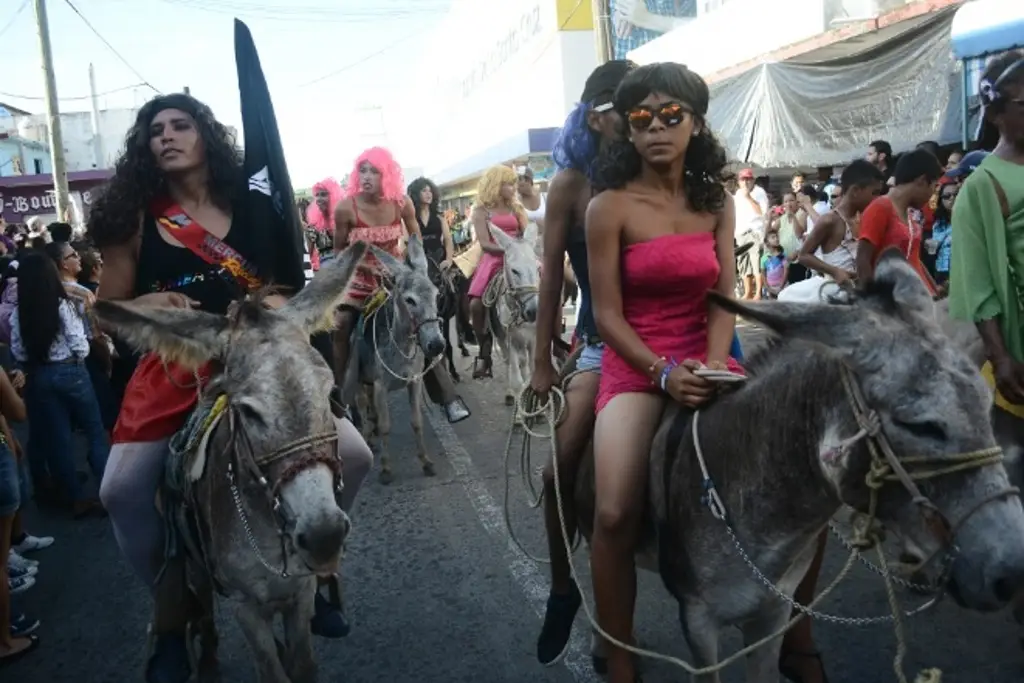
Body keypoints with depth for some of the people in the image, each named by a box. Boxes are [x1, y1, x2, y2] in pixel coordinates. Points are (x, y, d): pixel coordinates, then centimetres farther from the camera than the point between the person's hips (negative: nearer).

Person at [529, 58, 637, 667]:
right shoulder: (570, 186, -6)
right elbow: (552, 277, -3)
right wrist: (542, 362, -1)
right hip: (604, 344, 0)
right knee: (563, 468, -4)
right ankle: (563, 590, 19)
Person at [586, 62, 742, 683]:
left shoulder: (718, 204, 8)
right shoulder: (610, 207, -4)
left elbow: (724, 299, 3)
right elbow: (608, 315, -7)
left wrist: (713, 363, -15)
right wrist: (664, 372, -19)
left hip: (706, 358, 4)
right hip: (635, 363, -4)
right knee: (615, 515, -23)